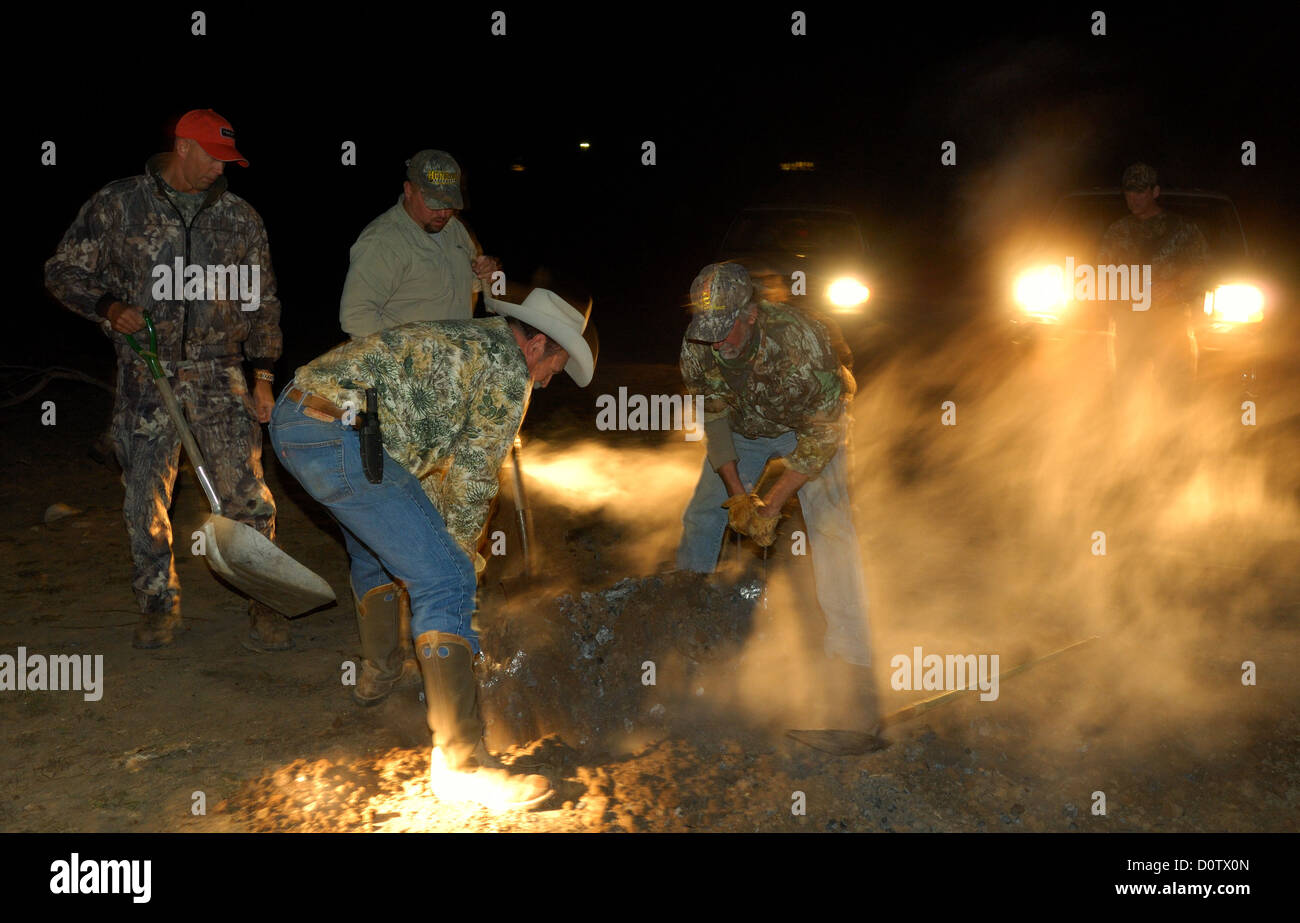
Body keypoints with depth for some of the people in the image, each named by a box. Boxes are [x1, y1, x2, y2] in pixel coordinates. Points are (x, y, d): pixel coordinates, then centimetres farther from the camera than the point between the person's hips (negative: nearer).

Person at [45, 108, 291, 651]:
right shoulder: (117, 206, 2)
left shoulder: (240, 218, 8)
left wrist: (263, 377, 4)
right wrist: (109, 309, -12)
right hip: (146, 378, 0)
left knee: (245, 494, -7)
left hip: (219, 376, 1)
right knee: (146, 498, 2)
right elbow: (63, 272, 7)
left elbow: (262, 302, 11)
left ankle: (264, 603, 6)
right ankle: (160, 603, 20)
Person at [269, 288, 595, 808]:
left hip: (290, 415, 10)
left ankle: (380, 672, 49)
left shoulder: (461, 338, 30)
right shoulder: (509, 371, 2)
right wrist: (461, 547, 23)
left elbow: (438, 453, 37)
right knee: (445, 580, -8)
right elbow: (472, 475, 5)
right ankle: (461, 760, -10)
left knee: (374, 547, 34)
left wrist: (447, 542, 43)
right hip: (338, 436, -10)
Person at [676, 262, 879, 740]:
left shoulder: (801, 338, -38)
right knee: (702, 515, 5)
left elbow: (822, 433, -29)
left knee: (831, 531, -19)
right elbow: (712, 418, -9)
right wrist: (737, 494, -16)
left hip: (810, 426, -5)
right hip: (745, 427, 5)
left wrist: (772, 503, -28)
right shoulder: (696, 346, -24)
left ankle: (852, 672, -21)